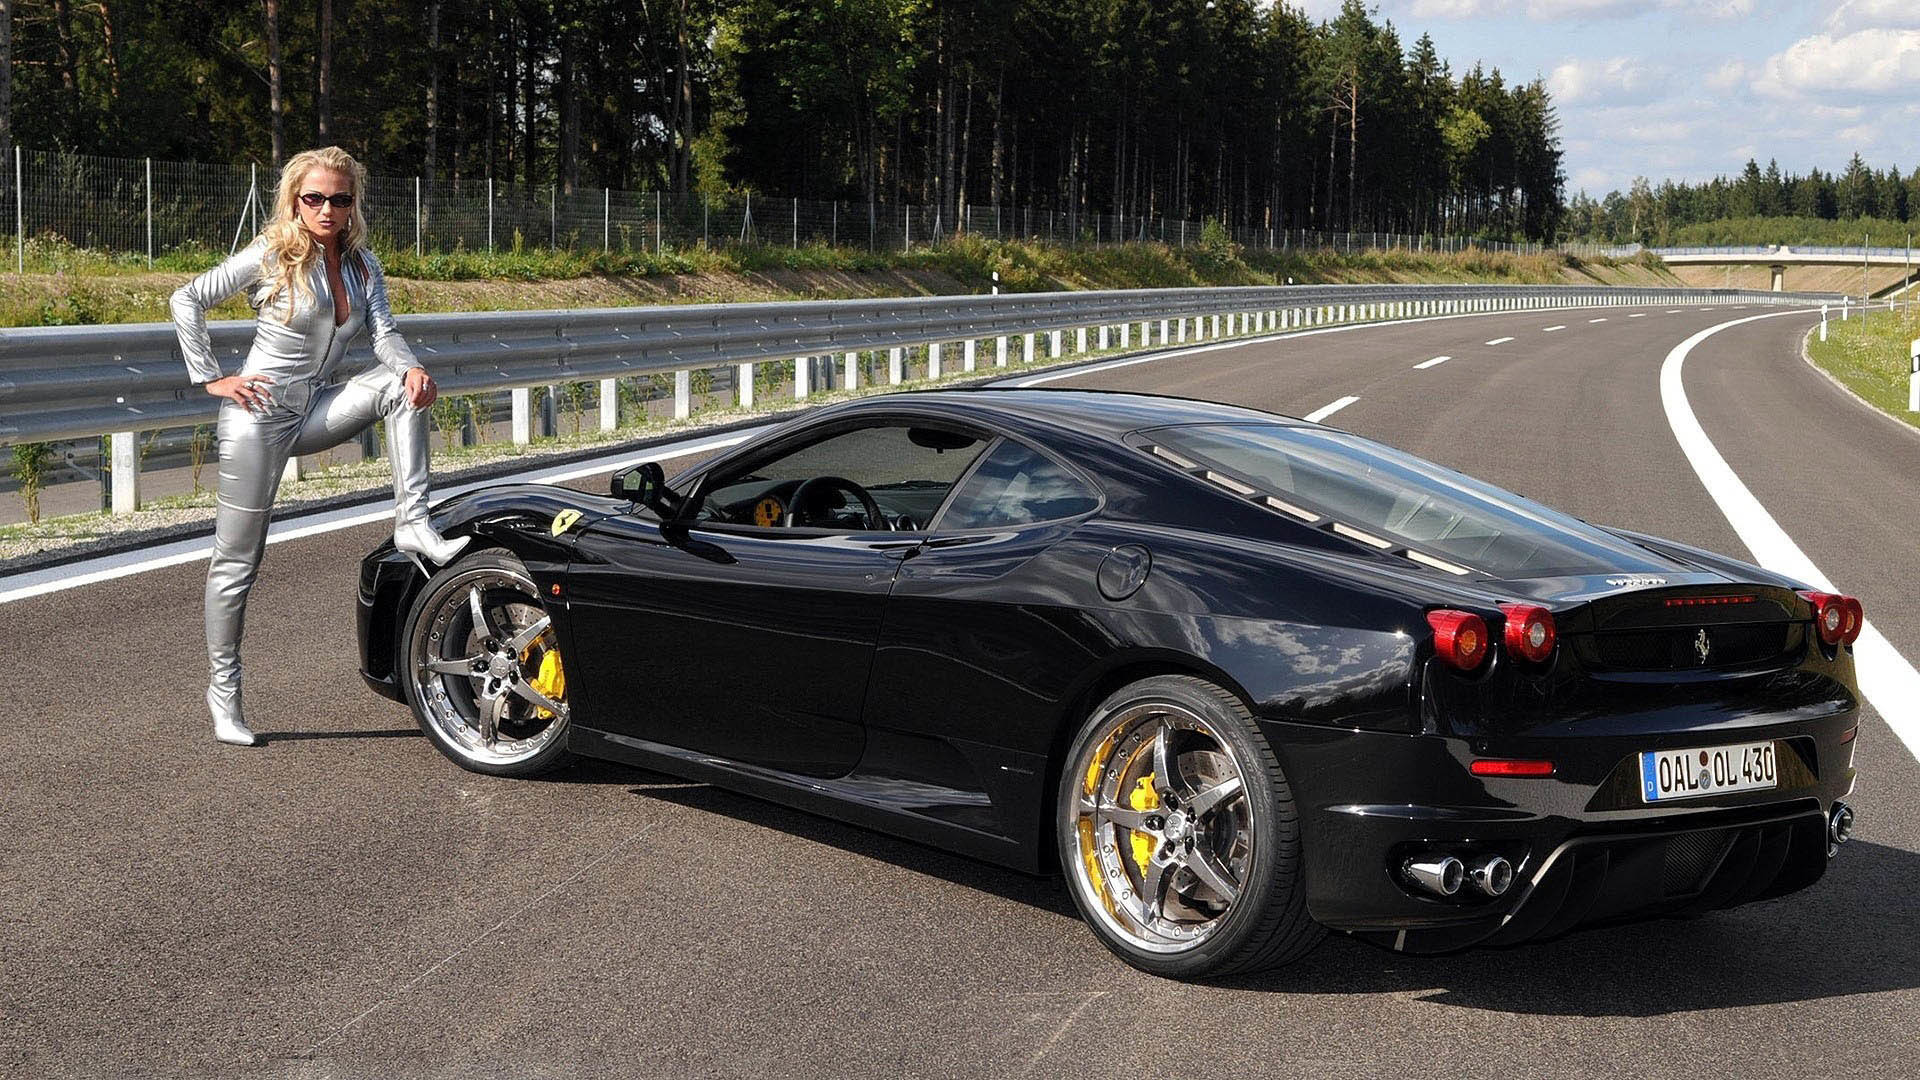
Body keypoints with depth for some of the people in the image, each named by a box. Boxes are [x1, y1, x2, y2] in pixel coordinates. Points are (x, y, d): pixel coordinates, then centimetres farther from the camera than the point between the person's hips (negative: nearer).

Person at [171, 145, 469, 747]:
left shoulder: (361, 264, 6)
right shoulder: (271, 257, -8)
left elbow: (384, 334, -5)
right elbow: (187, 300, -7)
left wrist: (412, 367, -26)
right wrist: (211, 379, -11)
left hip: (317, 411, 5)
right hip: (260, 412, -5)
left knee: (401, 387, -20)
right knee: (238, 560, -1)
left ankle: (412, 526, -22)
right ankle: (222, 688, 12)